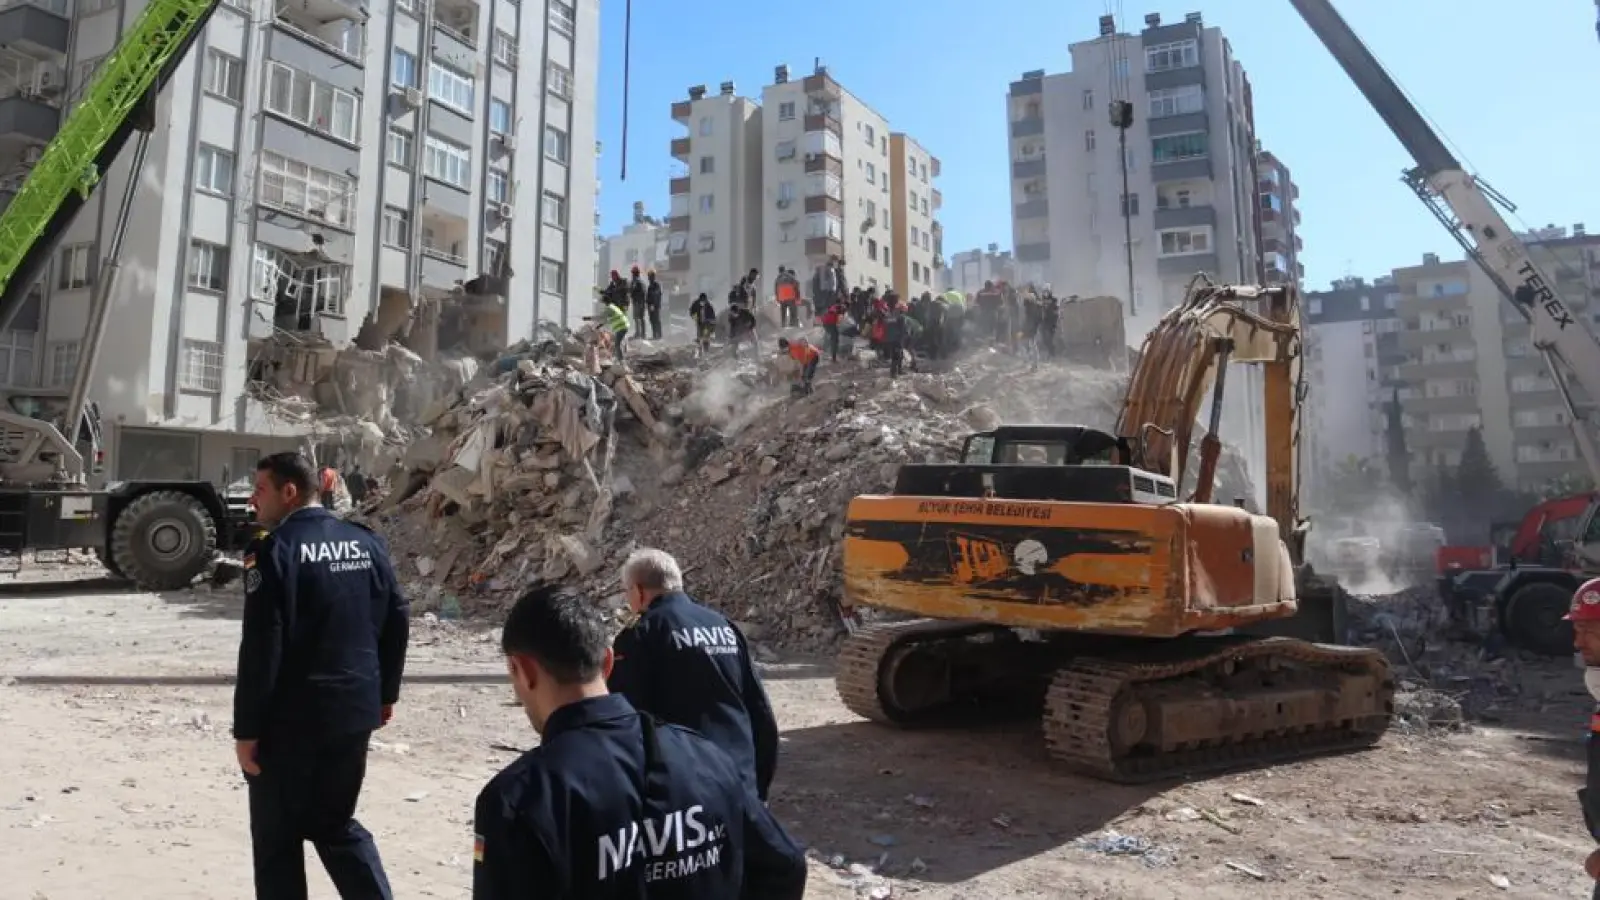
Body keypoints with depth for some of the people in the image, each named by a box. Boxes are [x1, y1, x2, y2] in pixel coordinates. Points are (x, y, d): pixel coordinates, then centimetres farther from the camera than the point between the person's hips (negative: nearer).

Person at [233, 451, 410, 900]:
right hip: (354, 710, 6)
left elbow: (261, 648, -16)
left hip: (290, 718, -6)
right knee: (336, 821, 20)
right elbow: (398, 621, 8)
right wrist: (386, 692, 17)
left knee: (277, 834, 12)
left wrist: (246, 728, -10)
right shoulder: (367, 543, 5)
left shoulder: (273, 550, -12)